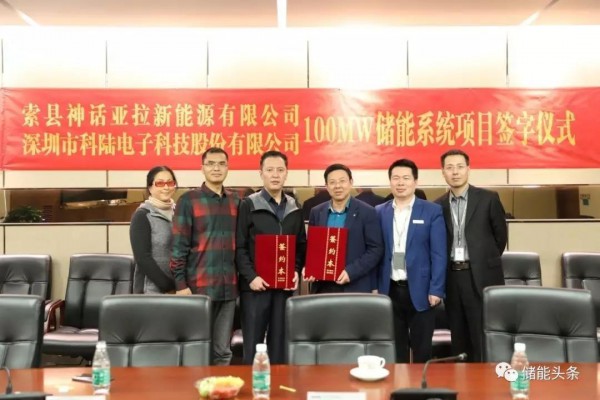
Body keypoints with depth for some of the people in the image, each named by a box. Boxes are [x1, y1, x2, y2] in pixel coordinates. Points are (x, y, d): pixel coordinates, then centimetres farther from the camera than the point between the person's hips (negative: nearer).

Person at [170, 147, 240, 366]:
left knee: (223, 351, 9)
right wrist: (181, 284, -10)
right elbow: (179, 246, -5)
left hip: (228, 287, 4)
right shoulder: (188, 200, -2)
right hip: (199, 287, -4)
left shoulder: (236, 200, 12)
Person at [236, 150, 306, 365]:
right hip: (255, 286, -3)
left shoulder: (294, 209, 12)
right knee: (252, 344, 3)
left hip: (285, 286, 4)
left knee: (279, 343, 10)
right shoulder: (248, 205, 0)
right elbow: (239, 247, -4)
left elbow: (302, 246, 14)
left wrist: (297, 272, -2)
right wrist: (250, 276, -14)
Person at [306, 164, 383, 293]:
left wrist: (351, 272, -16)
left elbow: (376, 249, -6)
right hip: (322, 286, 3)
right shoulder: (316, 212, 9)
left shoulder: (366, 212, -3)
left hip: (354, 287, -3)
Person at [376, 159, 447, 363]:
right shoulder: (379, 212, 6)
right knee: (395, 347, 12)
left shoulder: (432, 211, -1)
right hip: (389, 290, 2)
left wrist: (436, 289, -10)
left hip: (419, 290, -2)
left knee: (422, 348, 8)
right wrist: (373, 286, 2)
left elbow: (439, 254, -4)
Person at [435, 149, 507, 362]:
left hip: (482, 276, -3)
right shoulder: (438, 206, 7)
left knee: (483, 336, 0)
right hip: (452, 276, 3)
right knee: (458, 337, 11)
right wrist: (441, 274, 9)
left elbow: (500, 235, 6)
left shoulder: (488, 199, -2)